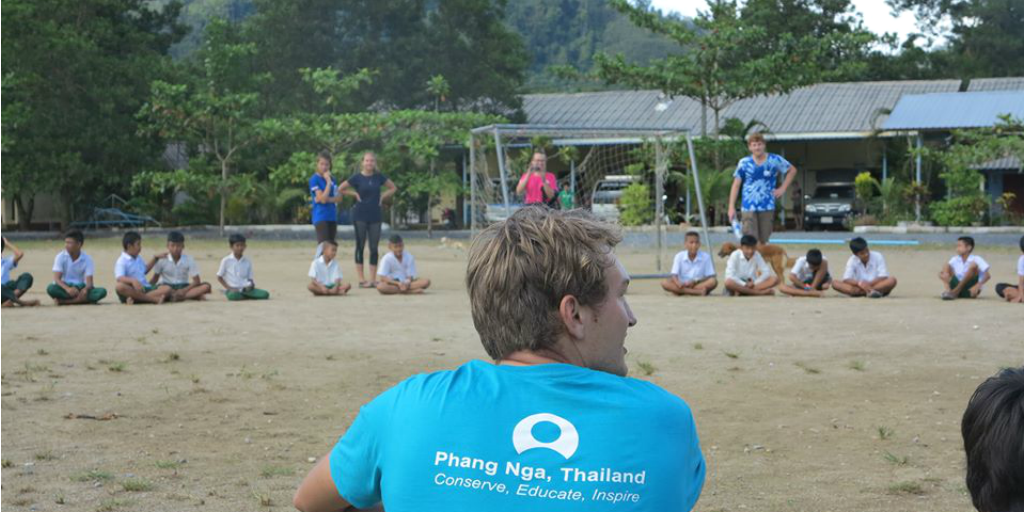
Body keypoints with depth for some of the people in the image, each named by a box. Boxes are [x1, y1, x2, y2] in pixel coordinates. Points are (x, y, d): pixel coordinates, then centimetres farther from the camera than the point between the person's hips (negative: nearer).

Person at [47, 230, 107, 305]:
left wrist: (86, 289, -36)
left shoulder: (87, 259, -3)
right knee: (51, 289, -33)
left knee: (102, 291, -28)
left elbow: (89, 280, -10)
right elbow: (57, 278, -13)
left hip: (81, 288, 2)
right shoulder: (60, 257, -4)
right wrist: (67, 289, -35)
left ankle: (63, 301, -32)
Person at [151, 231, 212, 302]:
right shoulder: (162, 260, -7)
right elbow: (154, 279, -2)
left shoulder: (188, 260, -5)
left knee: (206, 286, -23)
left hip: (183, 287, 2)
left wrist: (184, 290, -23)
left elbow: (197, 281, -7)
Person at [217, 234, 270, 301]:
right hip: (233, 290, -3)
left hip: (245, 289, 3)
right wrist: (229, 288, -8)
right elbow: (219, 277, 4)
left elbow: (250, 278, 14)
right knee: (233, 296, -42)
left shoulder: (247, 262, 10)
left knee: (265, 294, -21)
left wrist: (252, 284, -10)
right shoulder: (226, 261, 1)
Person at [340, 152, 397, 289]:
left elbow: (393, 188, 16)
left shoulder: (379, 177, 5)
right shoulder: (357, 177, -2)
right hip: (360, 216, -3)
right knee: (360, 246, 0)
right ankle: (361, 279, 2)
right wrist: (355, 194, -4)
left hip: (375, 216, 3)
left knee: (374, 248, 1)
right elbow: (341, 189, 2)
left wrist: (382, 197, 4)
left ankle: (373, 280, 5)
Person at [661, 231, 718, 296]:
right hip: (683, 285, 1)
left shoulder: (706, 257, -3)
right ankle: (699, 292, -36)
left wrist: (695, 281, -18)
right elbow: (674, 275, -7)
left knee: (714, 281, -28)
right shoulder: (679, 256, -1)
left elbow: (710, 276, -3)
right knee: (664, 283, -28)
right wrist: (679, 284, -31)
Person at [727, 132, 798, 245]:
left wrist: (783, 188, 5)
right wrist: (731, 207, -4)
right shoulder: (744, 163, -1)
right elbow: (736, 185, 2)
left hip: (767, 207, 1)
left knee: (763, 241, 6)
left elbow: (792, 170, 14)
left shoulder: (775, 160, 0)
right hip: (749, 207, -1)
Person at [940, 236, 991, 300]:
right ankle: (948, 290, -32)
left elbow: (988, 276, -15)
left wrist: (978, 285, -31)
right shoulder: (955, 260, 7)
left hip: (970, 290, -4)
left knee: (973, 265, -23)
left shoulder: (977, 259, -6)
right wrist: (945, 274, -24)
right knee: (946, 266, -5)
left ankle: (955, 291, -28)